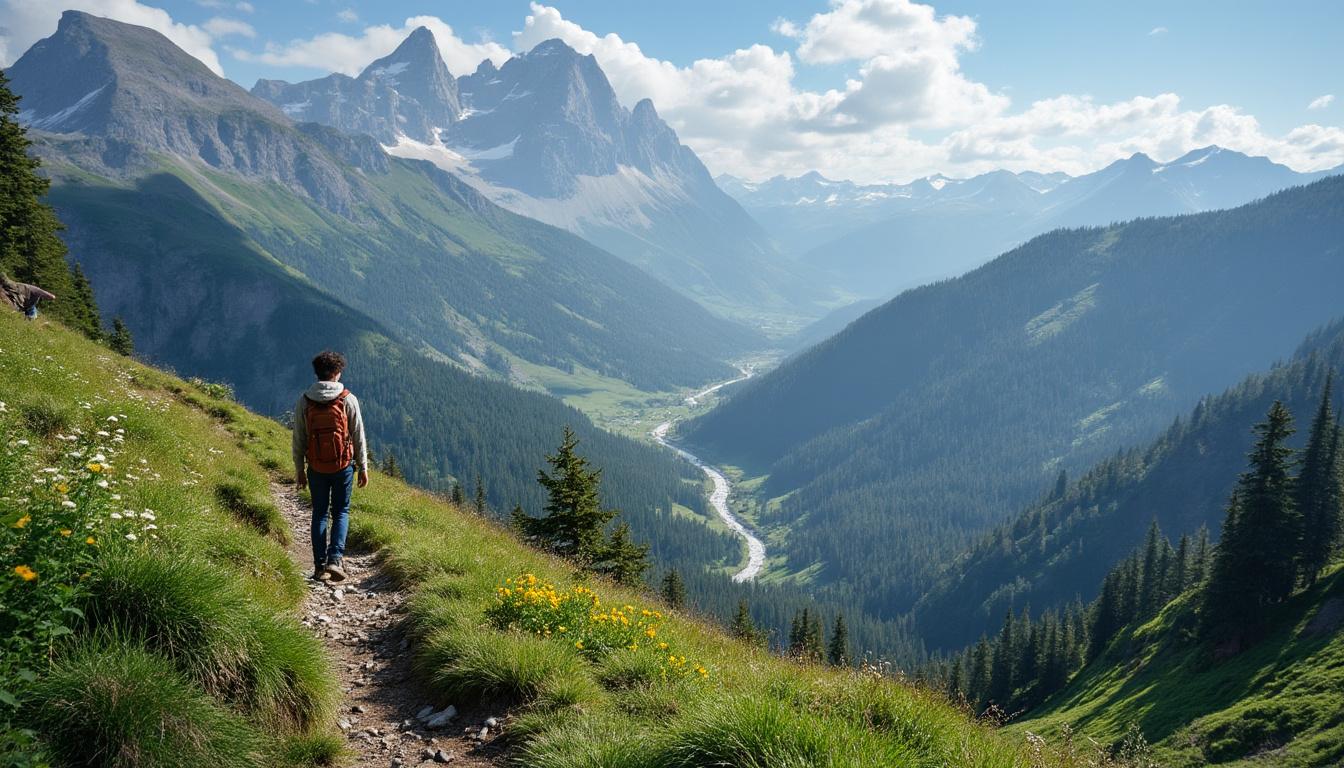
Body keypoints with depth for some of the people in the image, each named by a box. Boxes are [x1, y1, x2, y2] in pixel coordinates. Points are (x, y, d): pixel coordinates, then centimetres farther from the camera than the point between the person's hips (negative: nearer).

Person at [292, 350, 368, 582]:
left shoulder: (304, 401, -3)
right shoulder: (348, 400, -8)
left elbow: (299, 439, 1)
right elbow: (358, 436, -4)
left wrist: (299, 470, 11)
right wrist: (363, 467, 4)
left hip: (316, 467, 2)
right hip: (343, 466, -2)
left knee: (320, 514, 13)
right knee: (341, 512, 11)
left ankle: (320, 566, 13)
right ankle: (335, 559, -5)